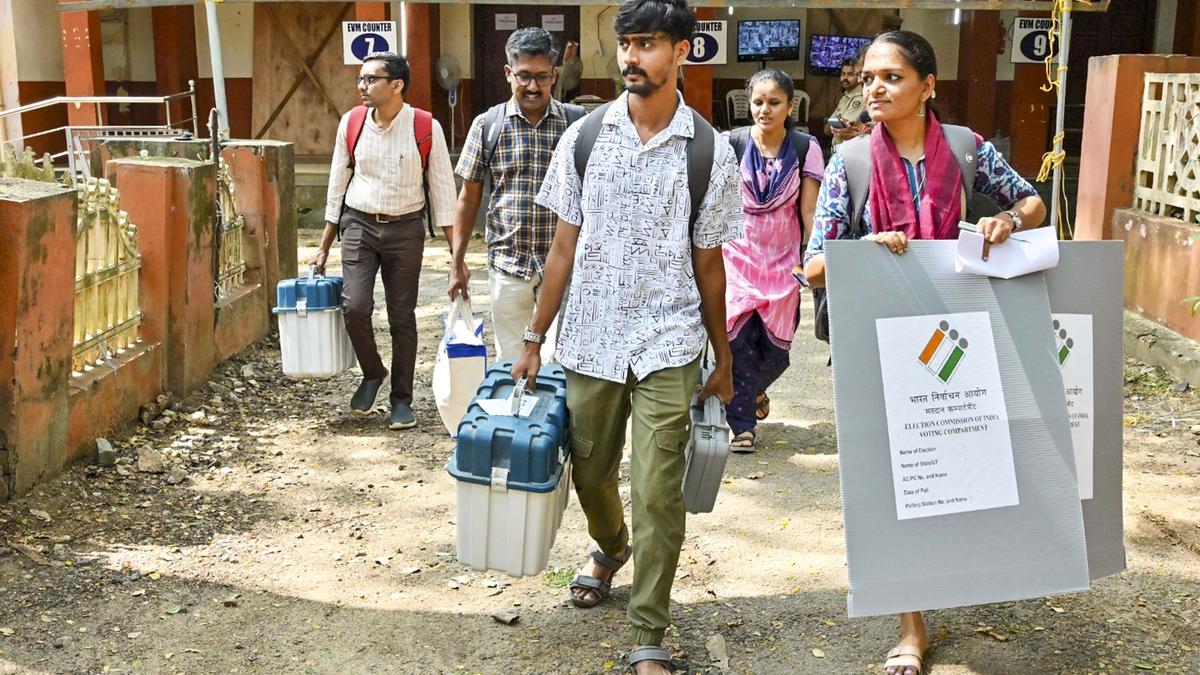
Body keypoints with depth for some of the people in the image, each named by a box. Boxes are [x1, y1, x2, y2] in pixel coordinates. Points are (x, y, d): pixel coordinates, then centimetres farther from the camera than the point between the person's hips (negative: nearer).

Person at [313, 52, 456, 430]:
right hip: (359, 226, 2)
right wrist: (324, 247, 9)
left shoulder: (426, 128, -8)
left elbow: (442, 189, -3)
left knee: (402, 316, 3)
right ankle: (372, 373, 17)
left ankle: (402, 399, 18)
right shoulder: (351, 124, -1)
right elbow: (337, 186, 8)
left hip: (405, 229, -2)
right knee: (355, 306, -11)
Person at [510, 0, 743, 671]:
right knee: (590, 473, 17)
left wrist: (724, 362, 8)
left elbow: (708, 265, 3)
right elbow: (565, 247, 5)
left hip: (667, 345, -2)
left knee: (658, 494, -4)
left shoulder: (710, 150, -4)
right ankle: (611, 549, 50)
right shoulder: (585, 136, 1)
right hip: (590, 339, 3)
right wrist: (534, 340, 6)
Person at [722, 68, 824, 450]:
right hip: (737, 255, -1)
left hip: (782, 258, 1)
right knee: (738, 340, -10)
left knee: (776, 348, 6)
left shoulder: (805, 148, -1)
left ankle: (753, 390, 40)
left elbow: (809, 210, 0)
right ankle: (742, 424, 4)